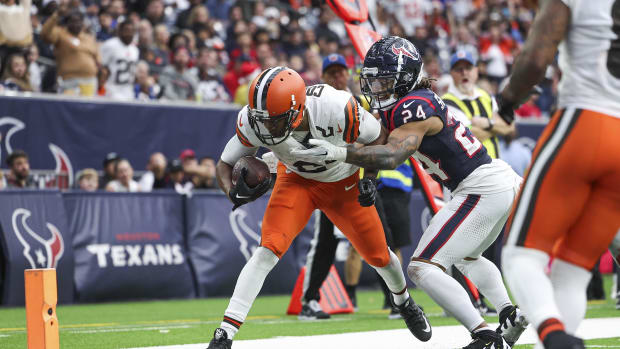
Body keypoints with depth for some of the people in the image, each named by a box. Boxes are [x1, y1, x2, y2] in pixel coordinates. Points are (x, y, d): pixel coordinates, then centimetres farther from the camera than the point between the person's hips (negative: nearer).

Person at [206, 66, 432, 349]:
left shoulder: (337, 108, -37)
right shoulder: (252, 121, -31)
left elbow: (376, 137, -16)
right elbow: (225, 164, -18)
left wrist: (370, 178, -27)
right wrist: (235, 193, -38)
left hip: (344, 182, 0)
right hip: (296, 180, 0)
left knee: (378, 256, 13)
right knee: (269, 249, -23)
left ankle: (404, 302, 48)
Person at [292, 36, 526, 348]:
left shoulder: (414, 106, -17)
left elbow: (391, 156, -31)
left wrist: (337, 153, -40)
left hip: (482, 189, -11)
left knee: (423, 268, -14)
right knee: (466, 256, 35)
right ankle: (512, 316, 28)